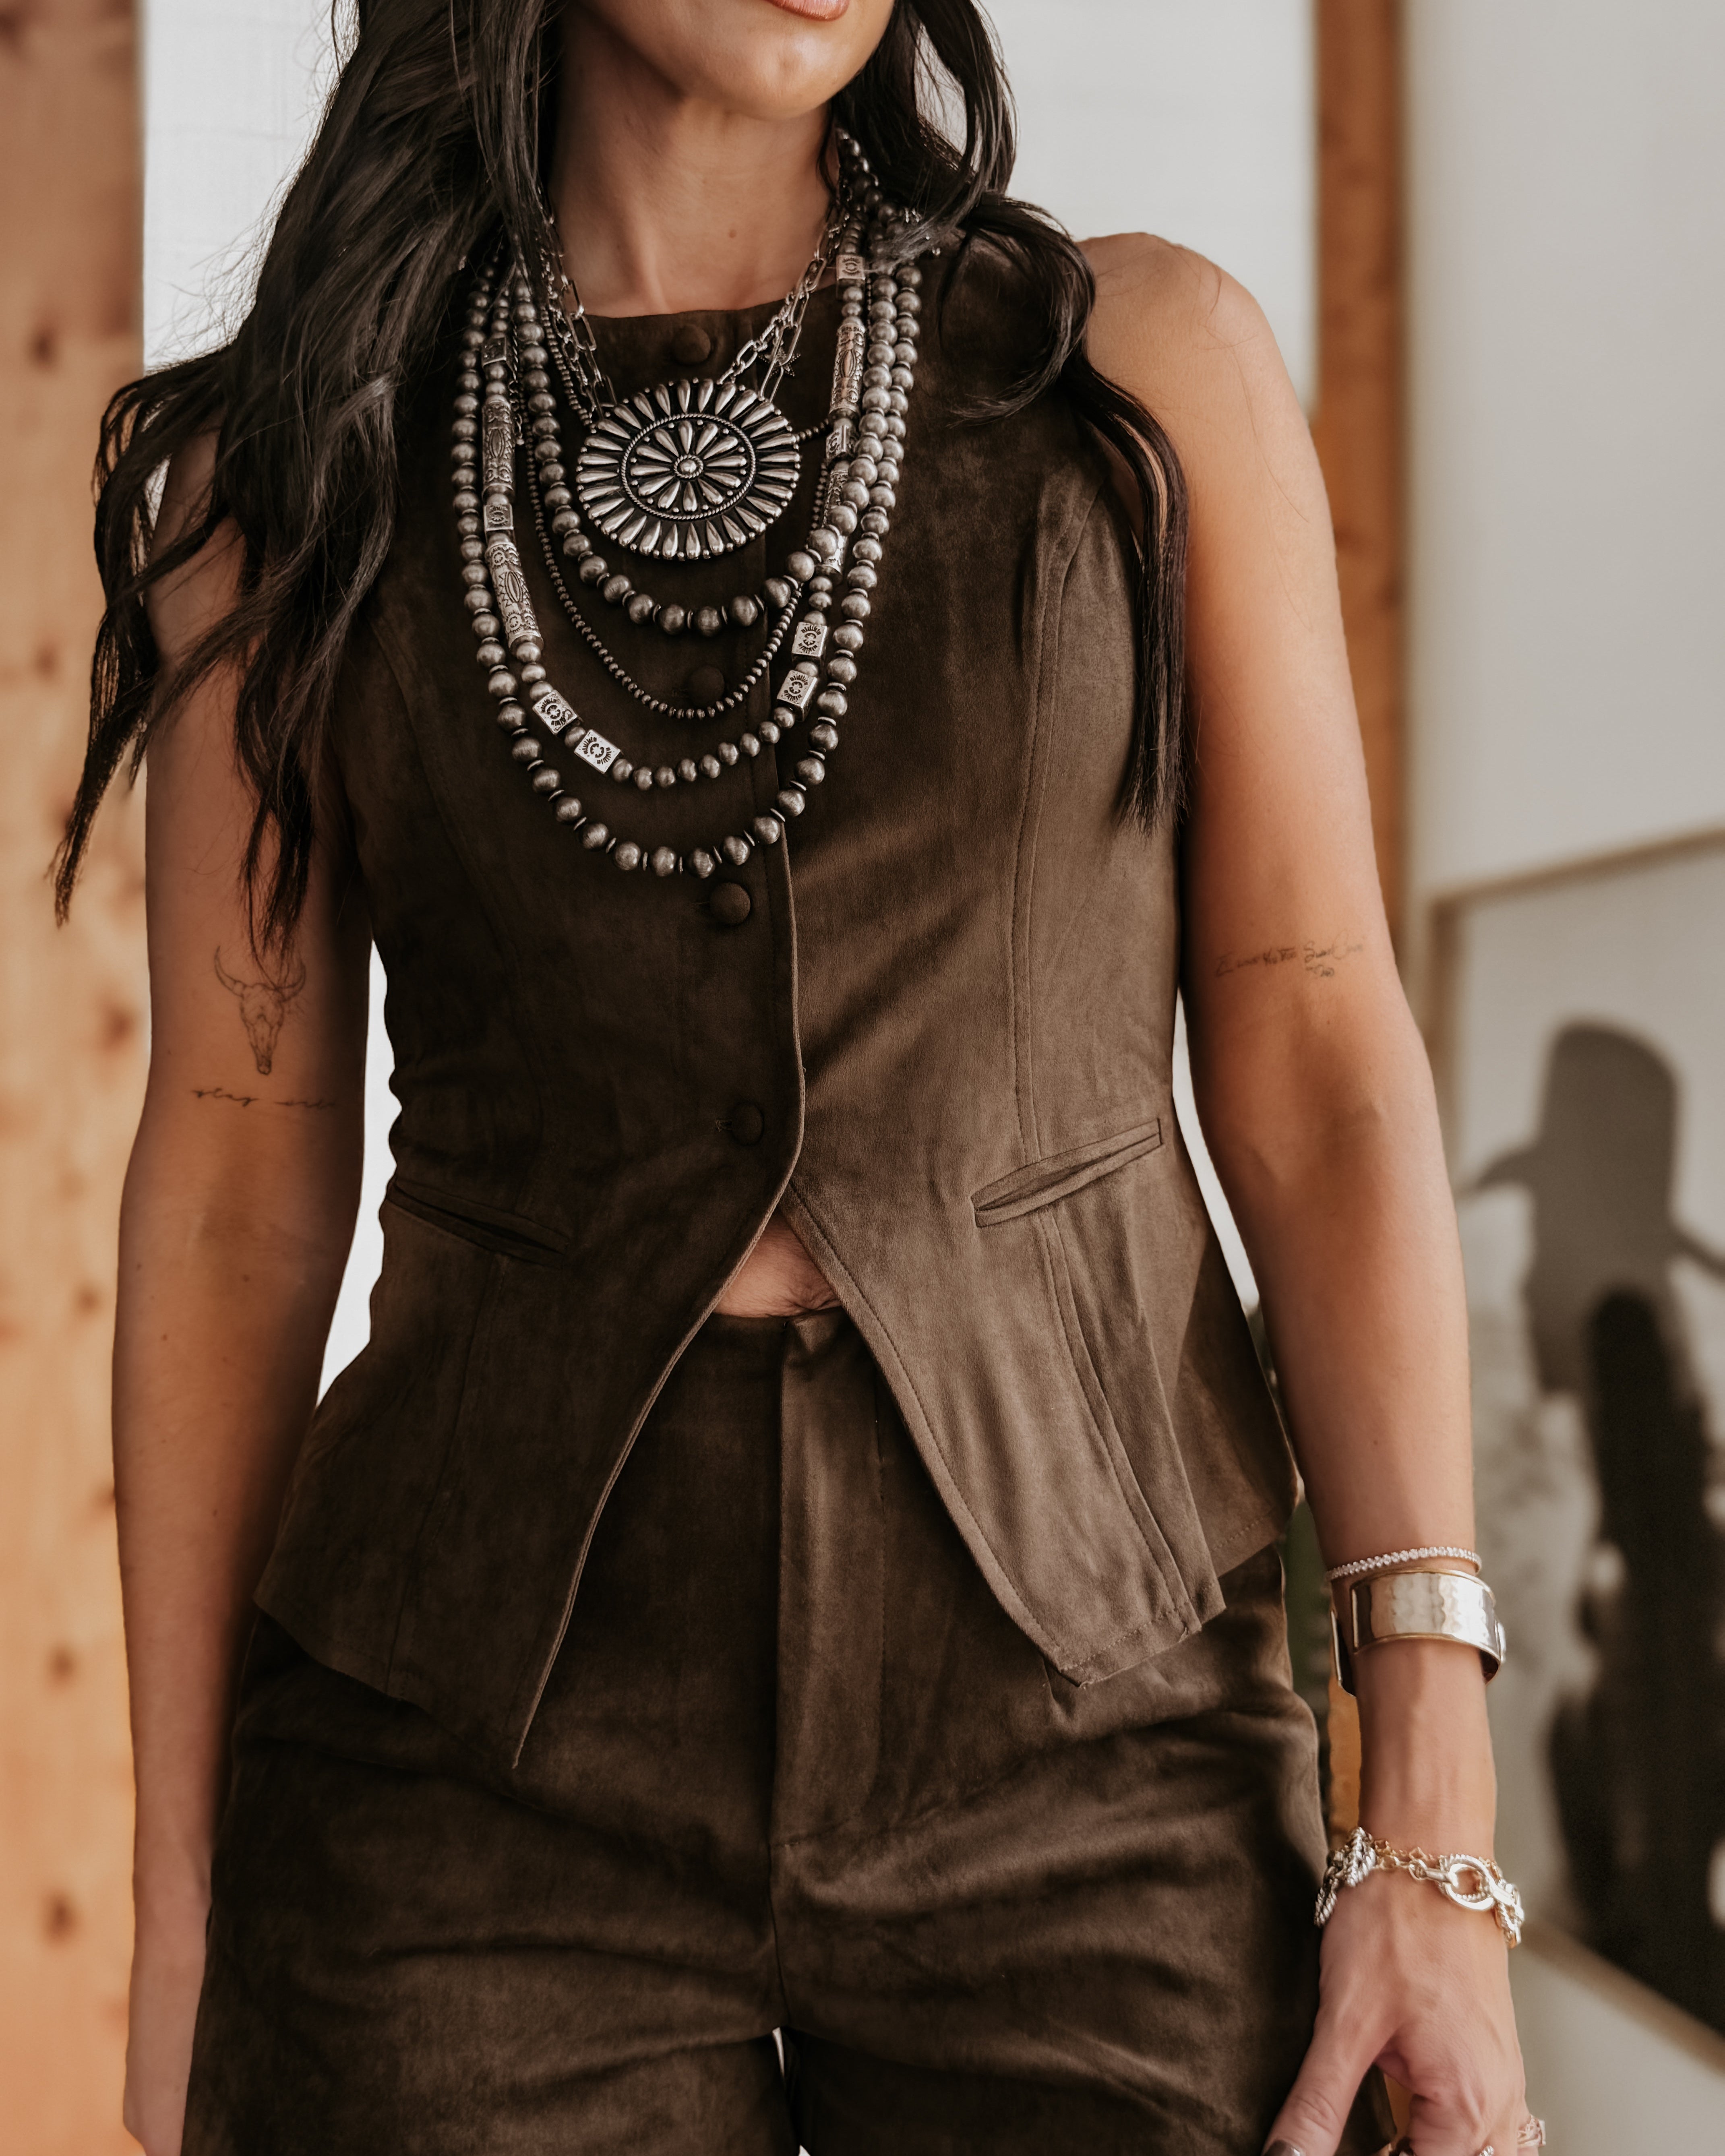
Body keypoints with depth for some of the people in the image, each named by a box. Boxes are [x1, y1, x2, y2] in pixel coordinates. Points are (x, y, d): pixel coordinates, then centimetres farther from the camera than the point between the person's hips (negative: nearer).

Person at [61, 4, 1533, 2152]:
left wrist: (1437, 1834, -6)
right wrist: (181, 1931, 4)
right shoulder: (287, 465, 4)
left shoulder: (1147, 366, 3)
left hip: (1084, 1753, 0)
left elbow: (1318, 1080, 0)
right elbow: (234, 1191, 5)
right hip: (486, 1764, 0)